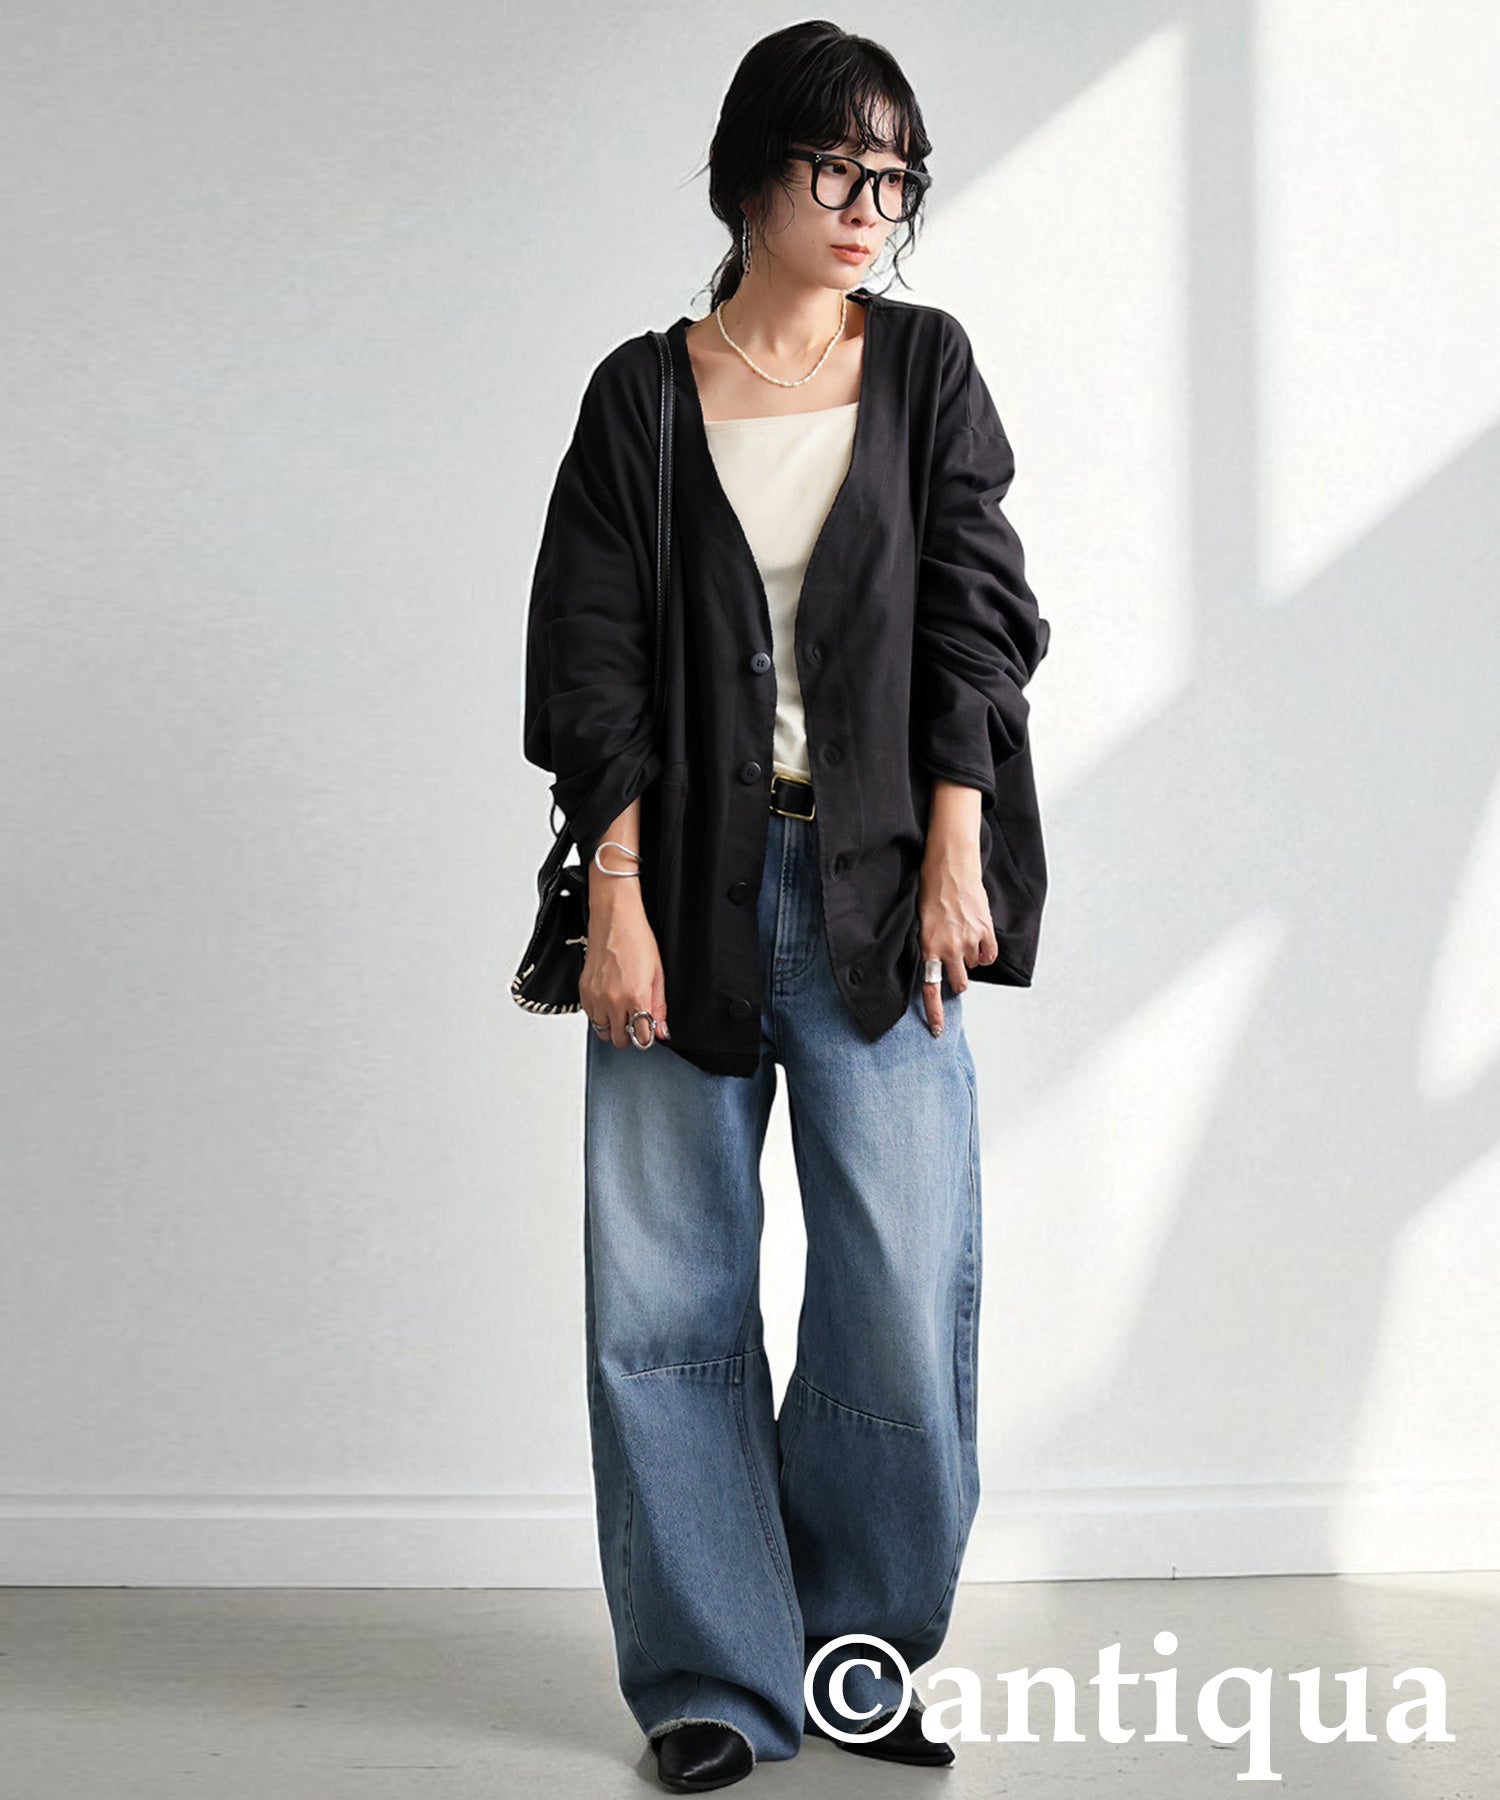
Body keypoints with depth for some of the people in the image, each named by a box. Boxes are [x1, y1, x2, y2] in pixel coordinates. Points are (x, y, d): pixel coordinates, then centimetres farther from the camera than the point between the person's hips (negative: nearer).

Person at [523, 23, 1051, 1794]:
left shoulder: (926, 366, 10)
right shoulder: (641, 396, 6)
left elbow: (975, 617, 5)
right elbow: (591, 666, 1)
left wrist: (956, 861, -4)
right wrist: (615, 899, -8)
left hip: (879, 881, 1)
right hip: (688, 882, 0)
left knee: (904, 1287, -3)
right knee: (667, 1298, 1)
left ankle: (856, 1653, 19)